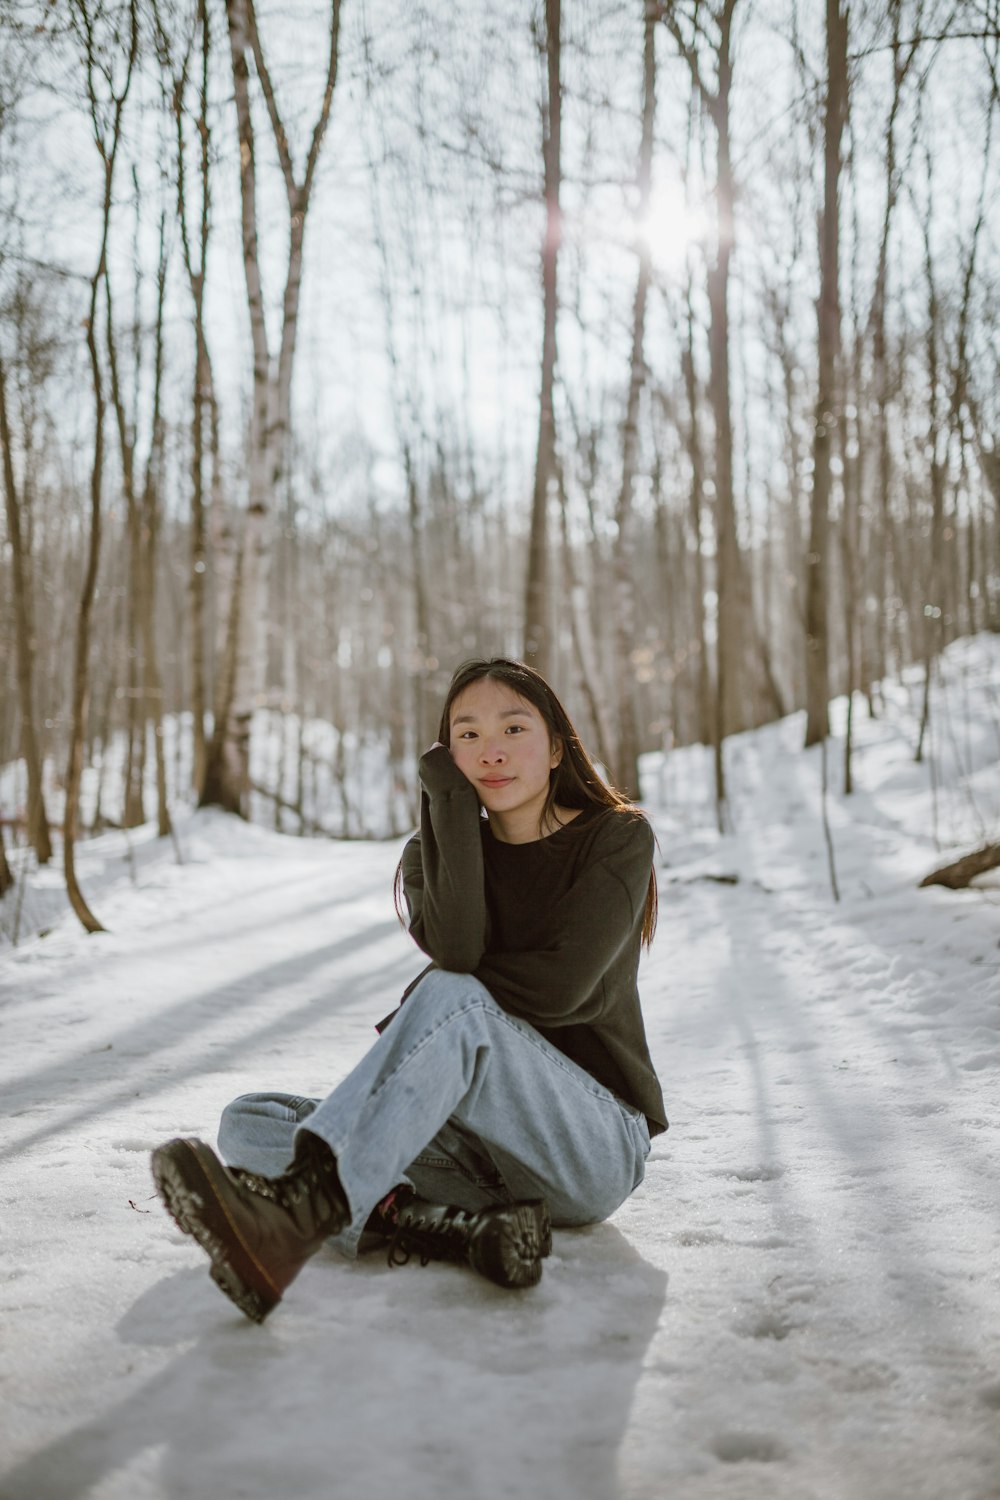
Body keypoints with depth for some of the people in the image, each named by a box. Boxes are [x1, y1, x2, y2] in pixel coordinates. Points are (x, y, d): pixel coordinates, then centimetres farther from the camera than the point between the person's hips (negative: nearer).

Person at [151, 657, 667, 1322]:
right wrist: (451, 802, -12)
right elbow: (455, 948, -14)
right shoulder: (440, 850, 10)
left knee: (451, 1001, -33)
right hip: (486, 1149, 5)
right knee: (249, 1123, -13)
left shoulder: (618, 837, 0)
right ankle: (471, 1225, -37)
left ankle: (302, 1209, -54)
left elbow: (560, 984, -15)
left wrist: (425, 1010, -7)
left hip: (597, 1147, -5)